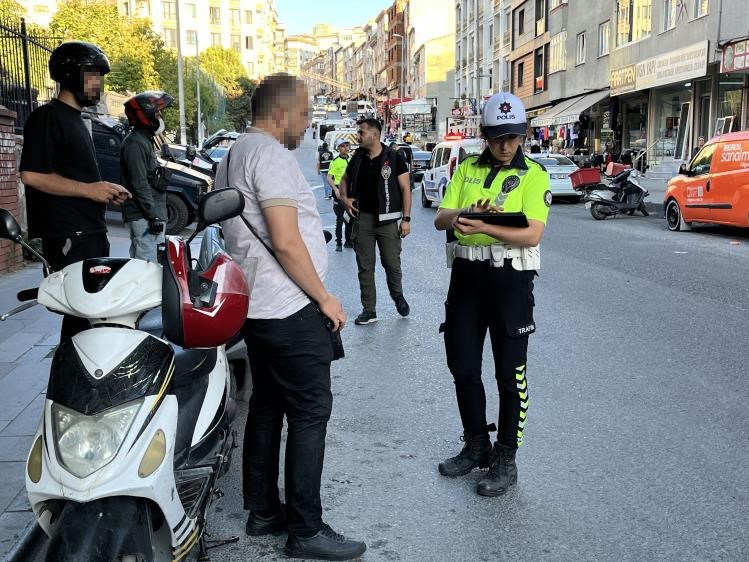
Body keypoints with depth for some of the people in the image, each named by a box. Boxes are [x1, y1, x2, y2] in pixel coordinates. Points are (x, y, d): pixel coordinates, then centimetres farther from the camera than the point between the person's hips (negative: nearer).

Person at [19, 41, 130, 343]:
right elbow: (31, 175, -18)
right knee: (80, 317, -13)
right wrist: (88, 189, -19)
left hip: (92, 233, 10)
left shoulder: (77, 121, 22)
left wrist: (105, 191, 14)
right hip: (69, 237, -10)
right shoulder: (48, 117, -8)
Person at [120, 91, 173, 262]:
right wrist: (153, 215, -21)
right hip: (143, 217, -11)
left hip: (147, 215, 11)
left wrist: (157, 213, 25)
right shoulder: (135, 143, -13)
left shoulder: (144, 140, 20)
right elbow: (139, 183, -20)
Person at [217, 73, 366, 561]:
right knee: (310, 413, -4)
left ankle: (263, 510, 25)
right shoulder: (271, 155, -15)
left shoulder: (232, 156, 17)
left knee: (267, 406, 15)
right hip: (290, 310, -10)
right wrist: (325, 298, -13)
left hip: (254, 305, 10)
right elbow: (285, 242, -22)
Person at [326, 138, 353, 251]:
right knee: (340, 219, -2)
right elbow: (329, 178, -12)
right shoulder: (335, 161, -7)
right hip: (340, 192, -6)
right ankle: (338, 243, 4)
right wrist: (336, 189, -24)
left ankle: (348, 241, 22)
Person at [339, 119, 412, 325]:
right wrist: (344, 198, 4)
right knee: (365, 267, 6)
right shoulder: (357, 158, 8)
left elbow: (405, 188, -5)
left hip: (387, 219, -4)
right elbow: (345, 180, 24)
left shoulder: (394, 157, -5)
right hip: (362, 217, 4)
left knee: (392, 263, 1)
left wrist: (406, 218, -10)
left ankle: (398, 296, 30)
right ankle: (369, 310, 14)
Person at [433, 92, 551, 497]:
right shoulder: (468, 169, 9)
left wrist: (484, 228, -30)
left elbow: (532, 235, -15)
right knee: (462, 368, 11)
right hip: (466, 274, 5)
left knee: (509, 373, 4)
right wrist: (465, 213, -20)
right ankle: (476, 446, 30)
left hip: (510, 277, -4)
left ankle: (506, 460, 17)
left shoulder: (533, 175, -4)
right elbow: (441, 219, 2)